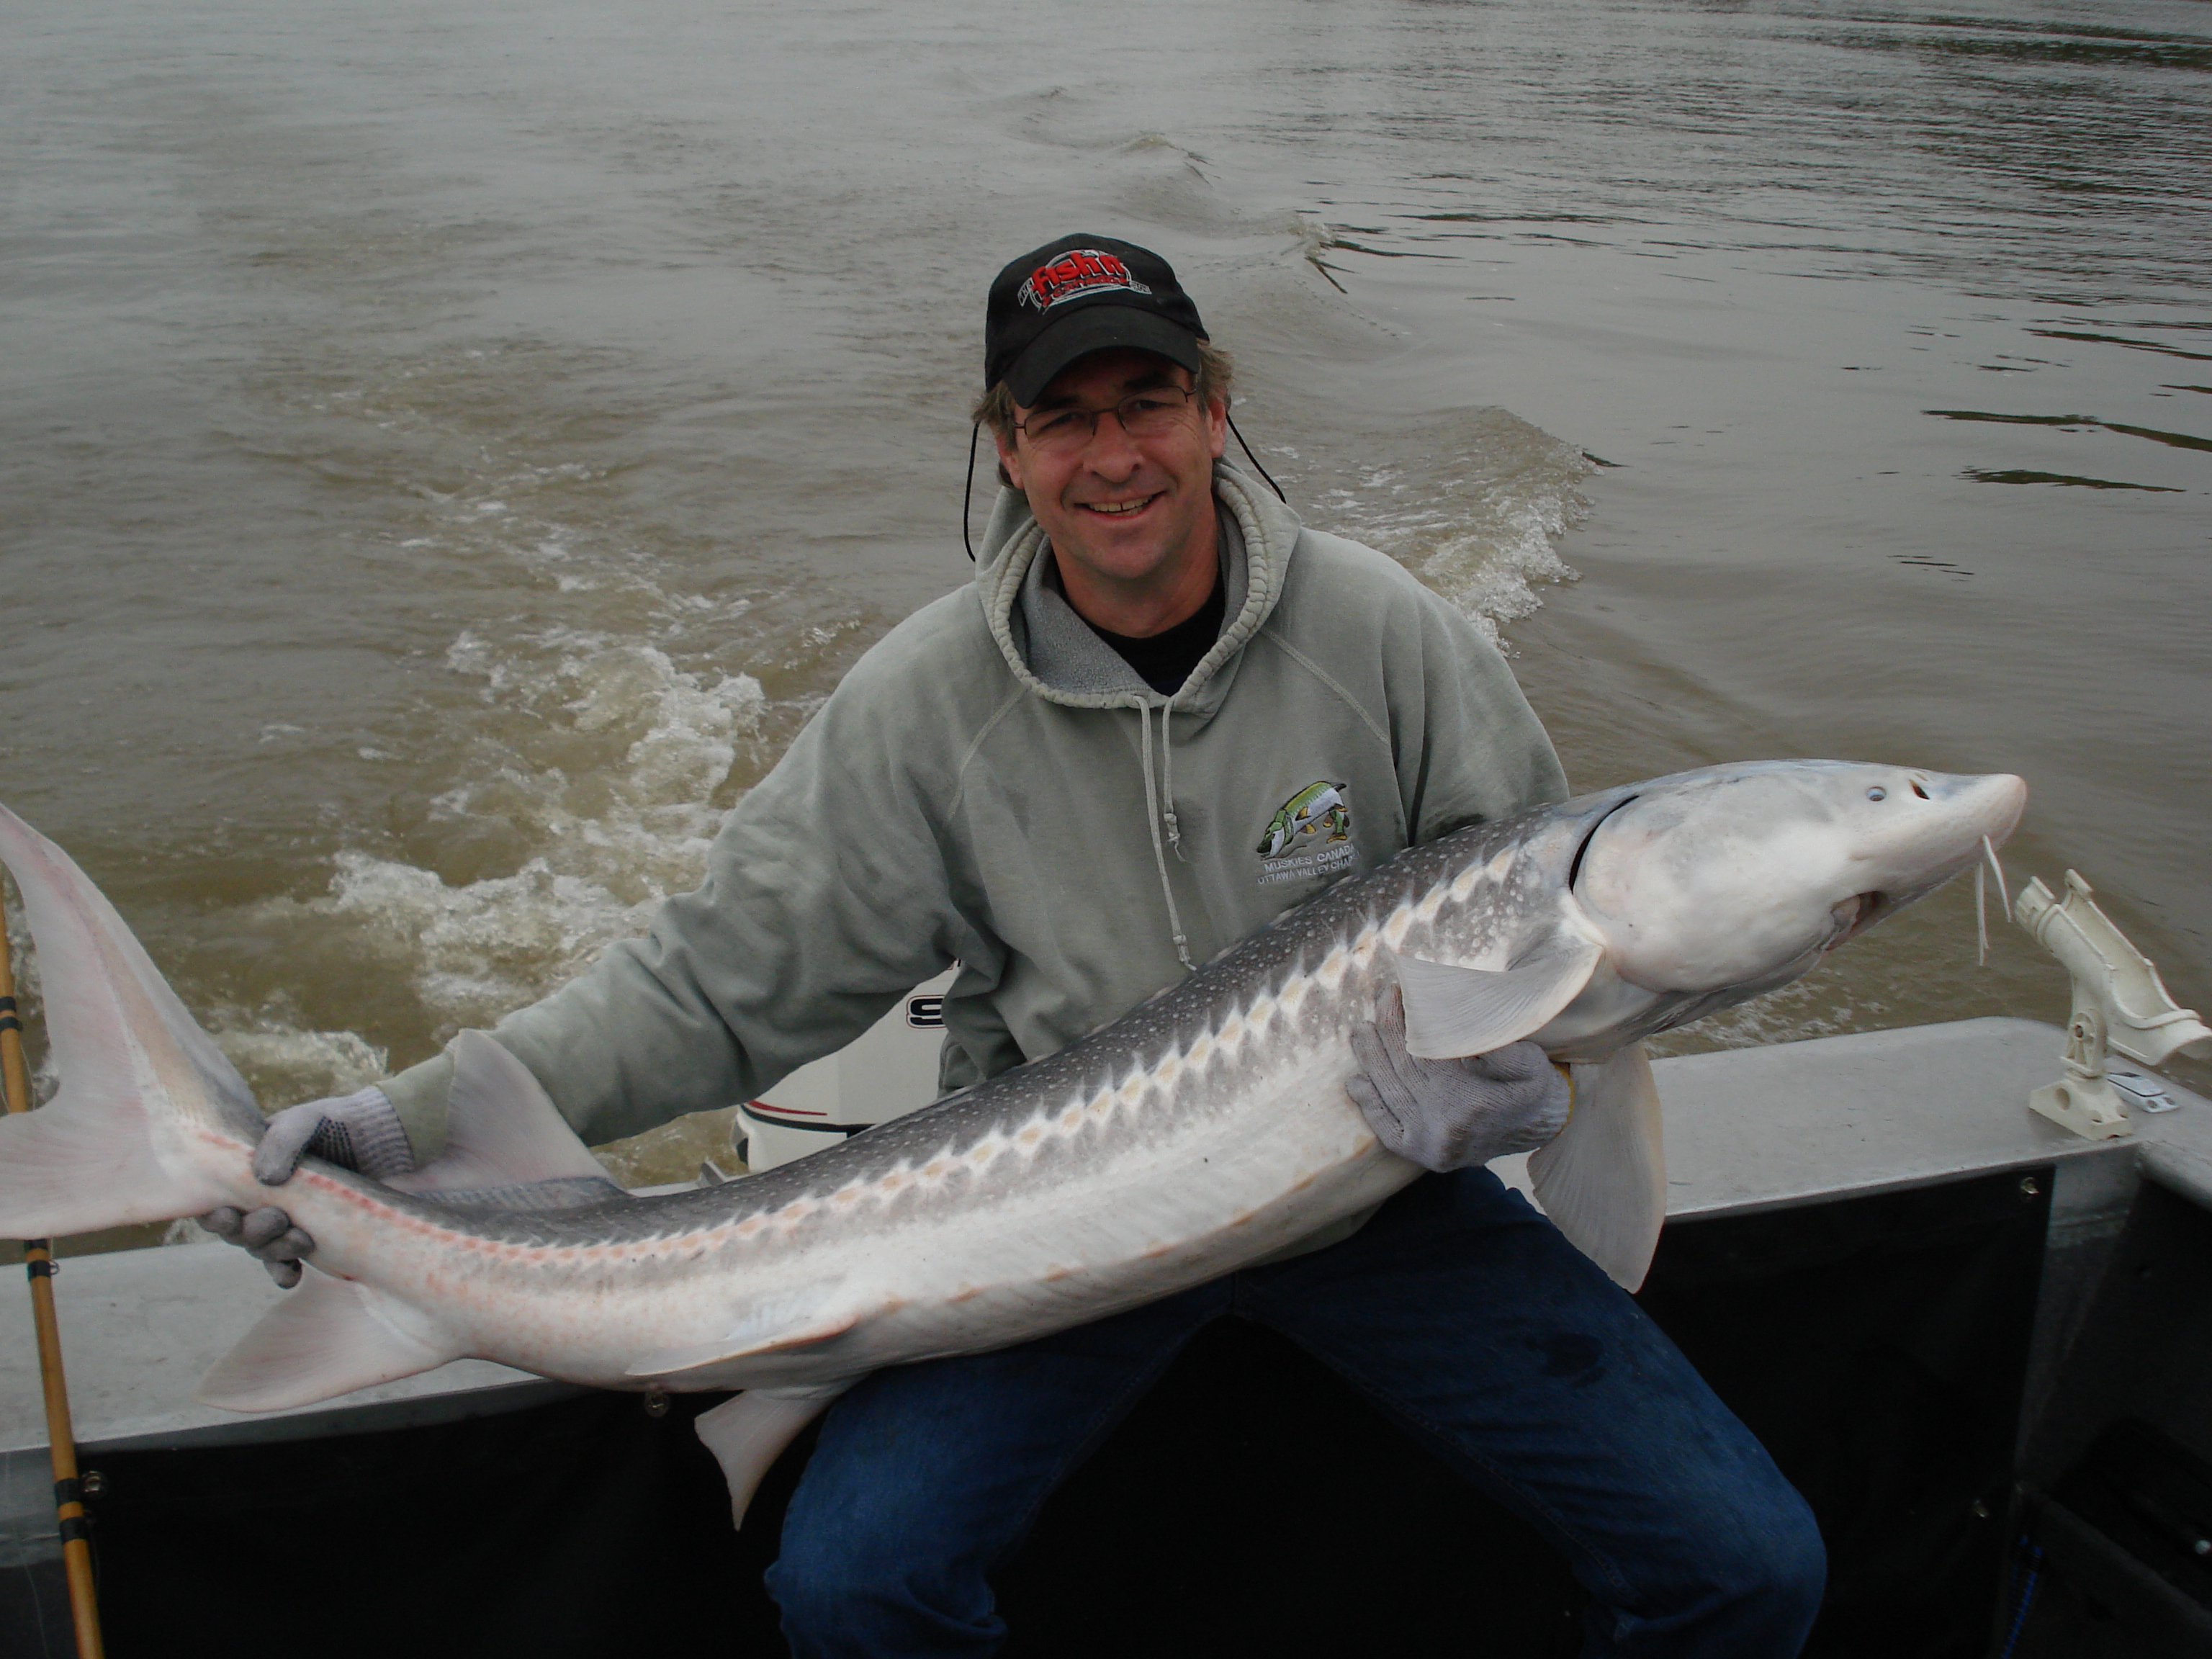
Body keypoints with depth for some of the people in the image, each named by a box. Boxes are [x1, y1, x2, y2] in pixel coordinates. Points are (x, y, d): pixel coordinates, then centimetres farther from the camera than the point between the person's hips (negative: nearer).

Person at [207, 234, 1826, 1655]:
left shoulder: (1385, 634, -9)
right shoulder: (925, 700, -9)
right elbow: (724, 978, -5)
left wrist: (1519, 1074, -22)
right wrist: (426, 1117, -12)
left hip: (1371, 1183, 1)